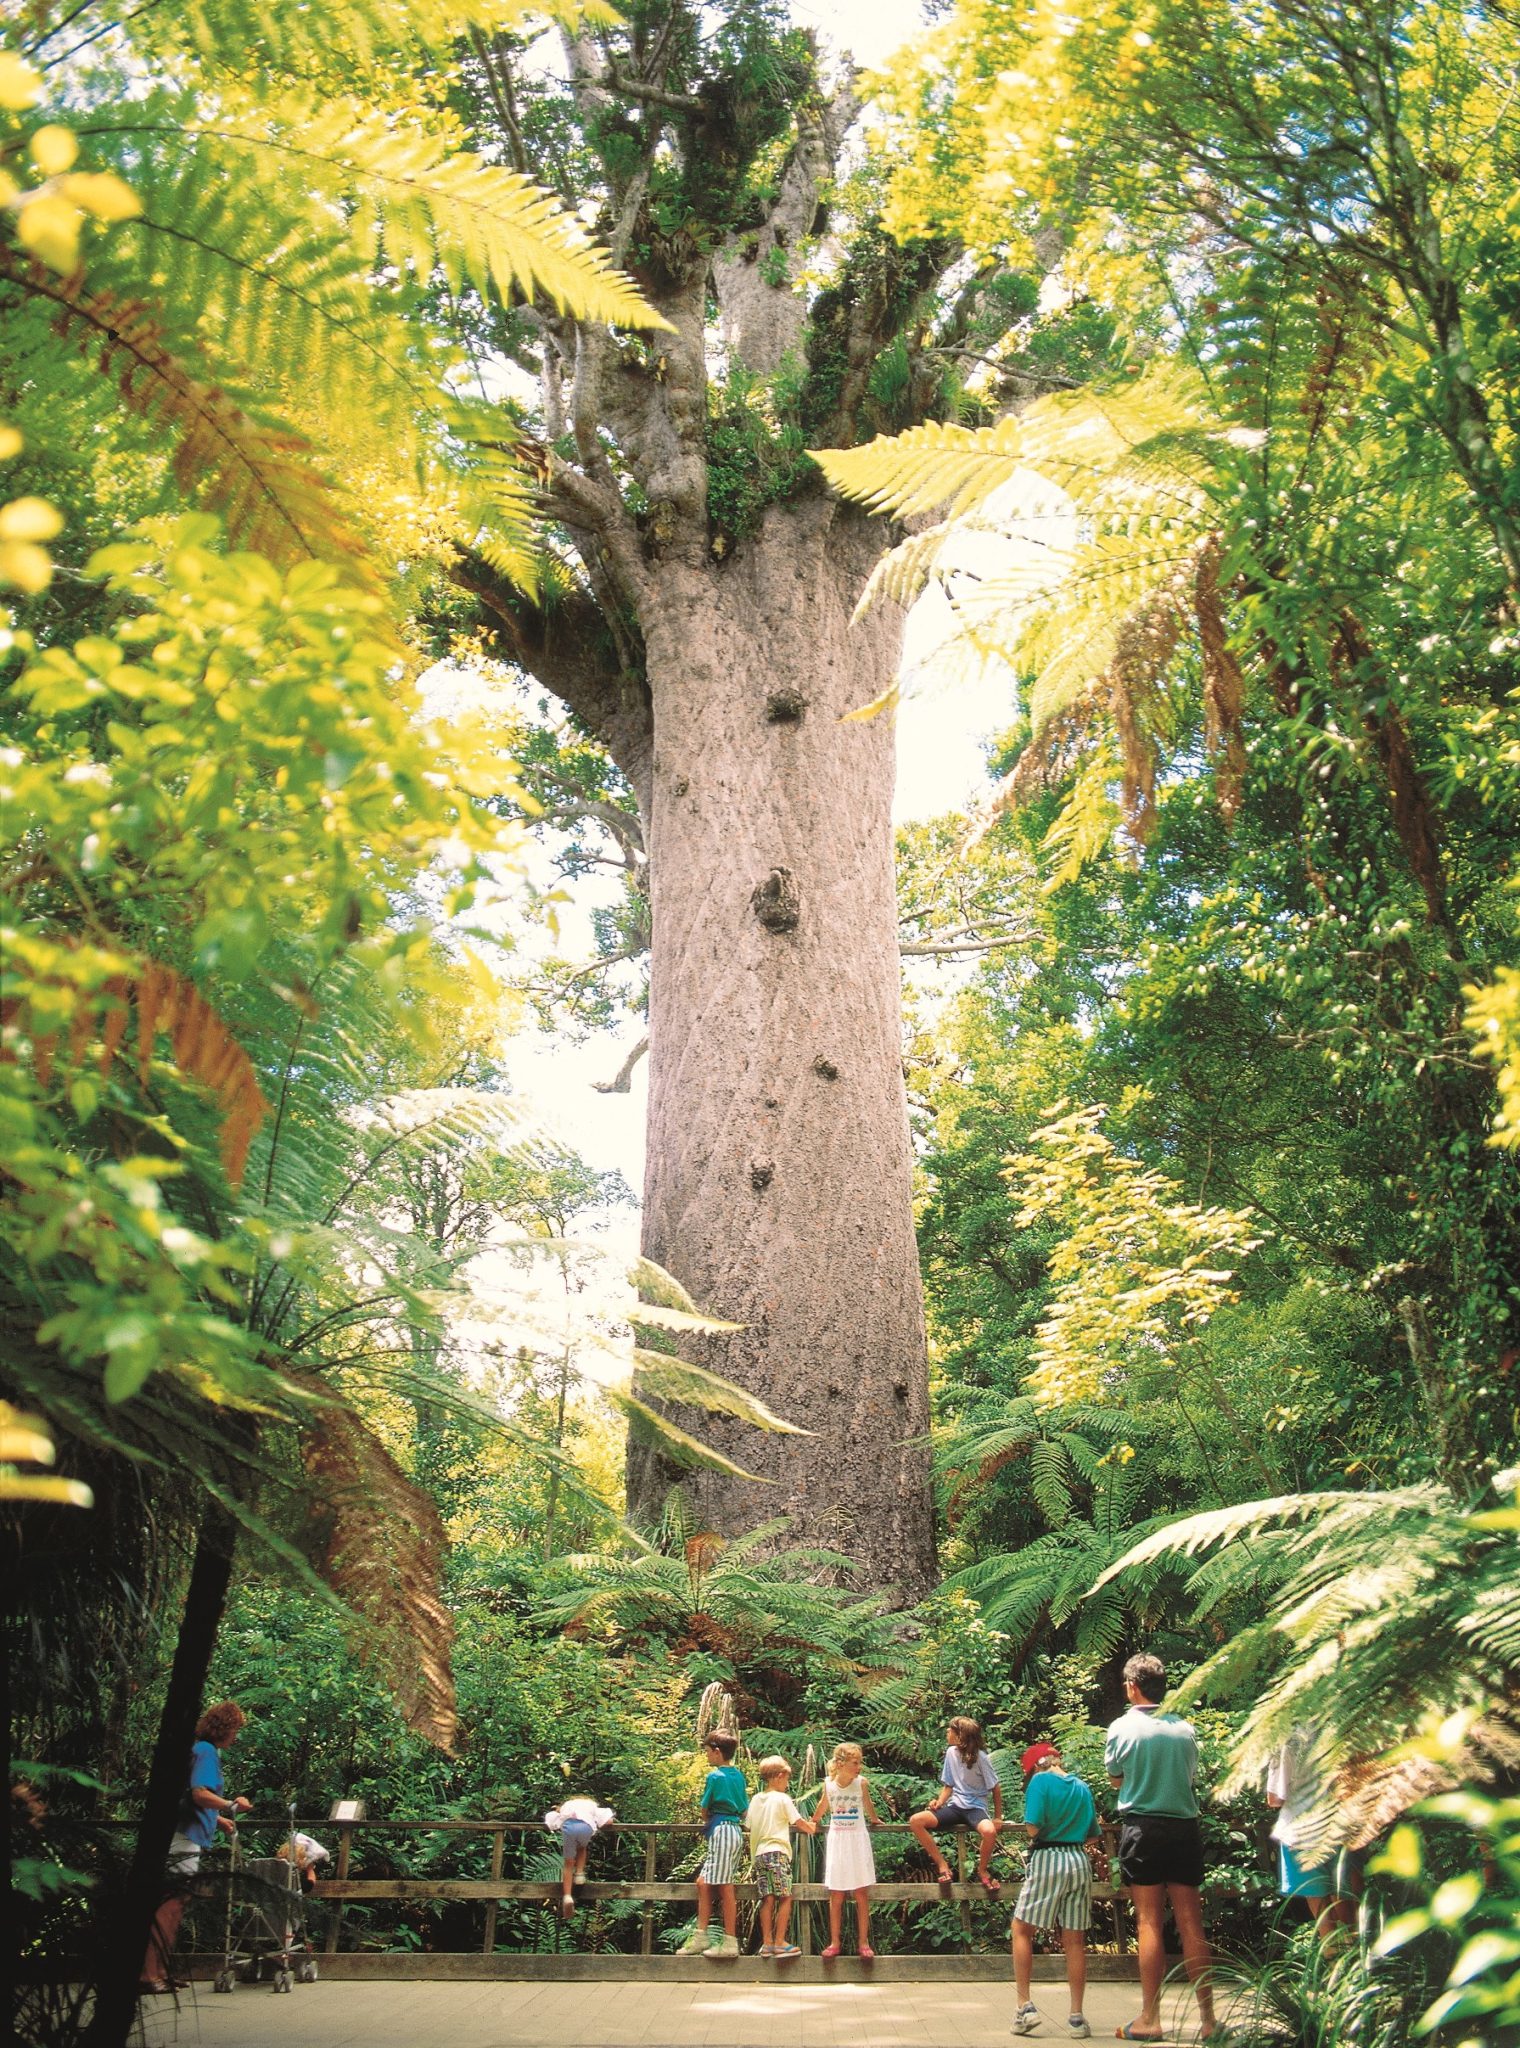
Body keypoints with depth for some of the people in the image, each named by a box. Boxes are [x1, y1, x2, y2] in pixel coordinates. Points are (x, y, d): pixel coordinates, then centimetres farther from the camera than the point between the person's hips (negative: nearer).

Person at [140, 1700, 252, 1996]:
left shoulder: (200, 1750, 19)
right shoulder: (206, 1752, -11)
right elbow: (200, 1794, -24)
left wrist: (218, 1819, 33)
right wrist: (233, 1806, -13)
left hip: (185, 1838, 11)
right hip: (185, 1839, -11)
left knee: (172, 1905, 14)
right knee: (171, 1905, -11)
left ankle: (159, 1971, 18)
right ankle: (150, 1974, -13)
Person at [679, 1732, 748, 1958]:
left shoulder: (715, 1776, -9)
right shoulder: (739, 1776, 13)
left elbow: (705, 1809, -1)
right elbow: (744, 1810, 17)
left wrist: (707, 1821, 20)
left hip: (720, 1831, -9)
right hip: (735, 1829, 9)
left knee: (725, 1888, -5)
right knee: (703, 1882, 11)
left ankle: (730, 1942, -3)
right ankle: (700, 1937, 11)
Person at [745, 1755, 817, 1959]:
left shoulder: (755, 1800, 12)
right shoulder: (782, 1799, -4)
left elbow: (749, 1826, 17)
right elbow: (799, 1822, 2)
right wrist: (812, 1828, 21)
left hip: (759, 1853, 6)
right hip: (777, 1851, -6)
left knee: (767, 1899, 6)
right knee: (785, 1898, -4)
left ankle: (767, 1942, 4)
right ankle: (779, 1942, -8)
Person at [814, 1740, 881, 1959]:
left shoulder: (862, 1783, -9)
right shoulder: (829, 1783, -7)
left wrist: (874, 1819, 28)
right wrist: (812, 1822, 29)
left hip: (857, 1839, -1)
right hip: (837, 1840, 1)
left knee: (862, 1894, 2)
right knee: (836, 1896, 5)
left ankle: (863, 1942, 10)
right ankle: (834, 1943, 12)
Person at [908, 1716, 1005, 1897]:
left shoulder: (980, 1757, -12)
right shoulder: (951, 1753, 3)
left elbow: (995, 1788, -5)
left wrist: (998, 1817, -8)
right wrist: (939, 1802, -5)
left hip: (976, 1808, -5)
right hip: (955, 1807, 5)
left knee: (989, 1831, -40)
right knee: (916, 1821, -18)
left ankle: (982, 1870, -8)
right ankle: (942, 1866, -6)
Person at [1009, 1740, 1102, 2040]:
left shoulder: (1040, 1781, -4)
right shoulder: (1082, 1787, 12)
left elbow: (1033, 1828, -13)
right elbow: (1094, 1835, 16)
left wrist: (1035, 1834, 9)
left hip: (1047, 1860, -5)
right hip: (1080, 1862, 5)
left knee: (1022, 1930, 7)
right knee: (1075, 1940, 7)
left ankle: (1025, 2006, -1)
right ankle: (1076, 2017, 8)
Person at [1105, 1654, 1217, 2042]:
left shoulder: (1123, 1727, -6)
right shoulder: (1185, 1728, 3)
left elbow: (1114, 1778, 8)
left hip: (1142, 1829, -3)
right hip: (1185, 1827, 3)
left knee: (1149, 1923, 0)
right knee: (1191, 1925, 7)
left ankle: (1150, 2019, -1)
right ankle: (1207, 2017, 10)